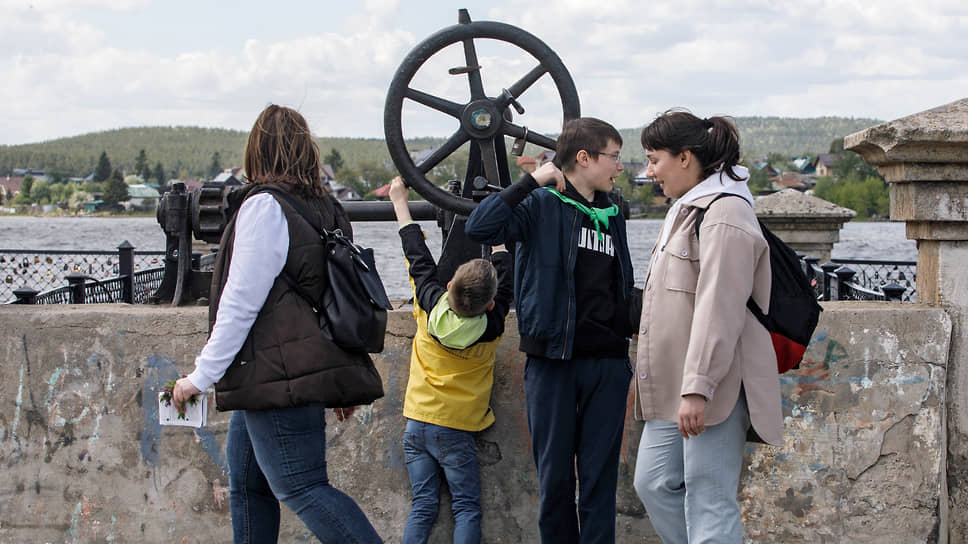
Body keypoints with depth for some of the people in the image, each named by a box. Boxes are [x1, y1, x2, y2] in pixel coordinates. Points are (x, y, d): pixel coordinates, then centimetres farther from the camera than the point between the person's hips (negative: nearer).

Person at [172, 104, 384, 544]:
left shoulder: (264, 206, -13)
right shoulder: (324, 208, 12)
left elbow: (240, 303, -16)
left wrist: (202, 376, -10)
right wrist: (342, 379, 22)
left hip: (278, 376, -9)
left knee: (300, 487, -9)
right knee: (246, 483, 17)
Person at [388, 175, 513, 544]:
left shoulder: (431, 304, -9)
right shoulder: (492, 324, -12)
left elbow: (418, 257, 4)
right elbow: (505, 270, 4)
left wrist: (400, 201, 18)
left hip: (416, 423, 3)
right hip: (454, 430, -3)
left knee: (422, 507, 7)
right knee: (466, 509, 3)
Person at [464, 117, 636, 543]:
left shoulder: (612, 216, 16)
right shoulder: (542, 206, -2)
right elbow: (478, 228, -19)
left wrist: (626, 338, 15)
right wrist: (532, 181, -18)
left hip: (607, 363, 4)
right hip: (552, 360, -4)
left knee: (600, 476, 3)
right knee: (555, 474, 4)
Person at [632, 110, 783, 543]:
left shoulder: (725, 217, -15)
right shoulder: (687, 211, 18)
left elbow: (718, 310, -22)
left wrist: (697, 389, -26)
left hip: (714, 386, -11)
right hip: (675, 388, 11)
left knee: (709, 506, -8)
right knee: (654, 483, 11)